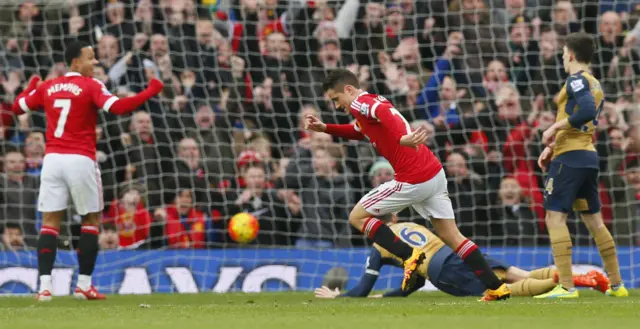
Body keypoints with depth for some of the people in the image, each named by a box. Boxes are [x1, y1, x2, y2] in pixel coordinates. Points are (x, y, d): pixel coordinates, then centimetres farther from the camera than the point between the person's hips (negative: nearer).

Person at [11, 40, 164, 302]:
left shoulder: (47, 87, 10)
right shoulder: (90, 86, -5)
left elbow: (17, 107, 20)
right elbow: (118, 107, -19)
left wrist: (31, 86, 39)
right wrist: (150, 92, -10)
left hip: (52, 159, 4)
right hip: (81, 160, -4)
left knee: (50, 222, 3)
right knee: (91, 220, 10)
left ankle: (45, 285, -8)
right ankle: (84, 285, 8)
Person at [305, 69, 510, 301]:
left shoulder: (360, 103, -7)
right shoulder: (374, 103, 21)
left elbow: (384, 113, -31)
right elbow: (358, 132, 42)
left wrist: (402, 138, -49)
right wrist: (325, 128, 31)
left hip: (413, 181, -9)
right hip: (435, 174, 9)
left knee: (357, 217, 6)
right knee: (452, 236, 13)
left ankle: (409, 255, -3)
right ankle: (496, 287, 9)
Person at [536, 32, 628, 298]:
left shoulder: (577, 80, -9)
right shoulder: (595, 84, 18)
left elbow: (586, 111, -26)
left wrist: (555, 128, -17)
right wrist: (553, 147, 18)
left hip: (571, 157, -9)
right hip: (589, 157, 9)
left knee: (555, 217, -10)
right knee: (594, 221, 14)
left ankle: (566, 287, -18)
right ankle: (617, 284, 17)